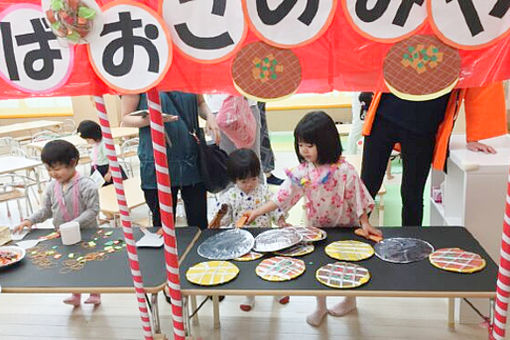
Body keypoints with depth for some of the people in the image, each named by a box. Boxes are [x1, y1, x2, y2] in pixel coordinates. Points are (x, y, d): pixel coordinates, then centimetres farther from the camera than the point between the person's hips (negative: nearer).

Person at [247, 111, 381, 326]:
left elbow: (357, 197, -14)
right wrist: (258, 211, -18)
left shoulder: (344, 170, -22)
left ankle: (350, 300, 45)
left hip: (344, 228, -3)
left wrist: (365, 223, -16)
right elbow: (283, 195, -12)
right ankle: (320, 307, 38)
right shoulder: (302, 172, -13)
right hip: (316, 229, 3)